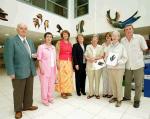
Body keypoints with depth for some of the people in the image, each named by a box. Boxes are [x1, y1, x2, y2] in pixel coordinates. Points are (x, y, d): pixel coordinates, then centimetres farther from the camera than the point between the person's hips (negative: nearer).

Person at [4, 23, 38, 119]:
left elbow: (33, 54, 21)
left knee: (29, 91, 17)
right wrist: (11, 73, -17)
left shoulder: (30, 41, 13)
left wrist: (34, 55, -4)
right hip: (18, 72, -6)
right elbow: (8, 58, -12)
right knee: (18, 92, 11)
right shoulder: (11, 41, -8)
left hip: (30, 71, 6)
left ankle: (27, 105, 37)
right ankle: (18, 110, 31)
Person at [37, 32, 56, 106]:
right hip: (44, 69, -5)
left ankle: (50, 98, 28)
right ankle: (44, 99, 18)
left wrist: (55, 68, 9)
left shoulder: (53, 47, 11)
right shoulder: (41, 47, -4)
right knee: (44, 84, 2)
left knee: (51, 84, 11)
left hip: (52, 69, 5)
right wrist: (41, 69, -13)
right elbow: (39, 59, -7)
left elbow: (55, 59, 12)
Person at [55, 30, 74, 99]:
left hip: (69, 62, 5)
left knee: (69, 77, 8)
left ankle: (67, 91, 21)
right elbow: (57, 53, -5)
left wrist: (72, 63, 10)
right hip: (62, 62, -5)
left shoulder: (70, 43, 14)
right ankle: (62, 92, 9)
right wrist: (57, 63, -14)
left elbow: (71, 54, 15)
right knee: (62, 77, -2)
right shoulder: (59, 42, 1)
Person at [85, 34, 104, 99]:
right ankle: (91, 93, 20)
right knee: (90, 80, 6)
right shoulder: (88, 47, 7)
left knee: (97, 80, 6)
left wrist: (95, 58, -13)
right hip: (90, 66, 1)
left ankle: (97, 93, 21)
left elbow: (101, 56, -1)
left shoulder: (100, 47, 5)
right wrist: (89, 59, -13)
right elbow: (85, 55, 4)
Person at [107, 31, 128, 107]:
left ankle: (119, 99, 18)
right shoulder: (110, 47, 11)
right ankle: (114, 96, 29)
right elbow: (107, 56, 15)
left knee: (119, 84, 3)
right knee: (113, 84, 12)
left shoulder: (121, 46, -2)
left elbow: (125, 58, -5)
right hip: (110, 68, 4)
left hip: (119, 68, -4)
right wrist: (107, 62, -3)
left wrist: (118, 62, -18)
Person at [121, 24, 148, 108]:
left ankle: (137, 100, 23)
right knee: (127, 82, 15)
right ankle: (127, 96, 34)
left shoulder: (139, 37, -7)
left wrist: (137, 52, 6)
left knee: (138, 84, 7)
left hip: (138, 65, -2)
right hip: (128, 65, 3)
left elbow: (145, 49, 3)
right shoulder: (122, 40, 0)